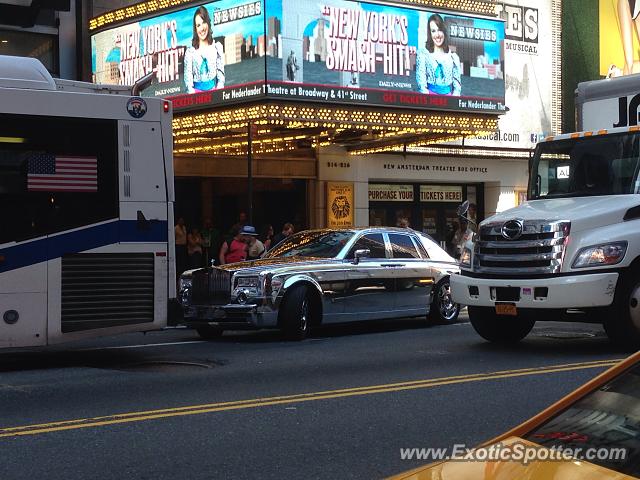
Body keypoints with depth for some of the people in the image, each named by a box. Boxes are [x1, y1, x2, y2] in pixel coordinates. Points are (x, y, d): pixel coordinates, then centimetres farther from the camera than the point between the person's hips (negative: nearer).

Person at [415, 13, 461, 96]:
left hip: (448, 96, 2)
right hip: (430, 94, -2)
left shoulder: (453, 56, 13)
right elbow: (421, 81, -1)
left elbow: (457, 84, 11)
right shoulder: (423, 54, 7)